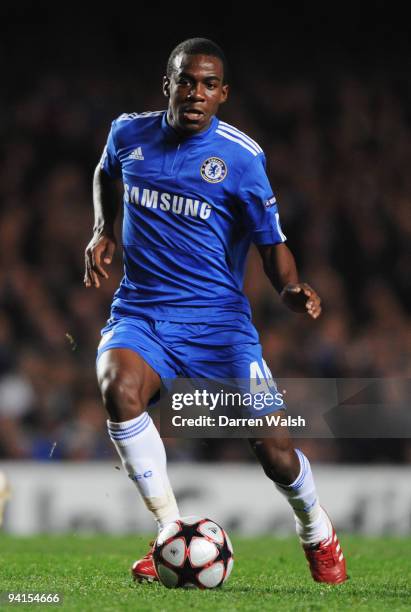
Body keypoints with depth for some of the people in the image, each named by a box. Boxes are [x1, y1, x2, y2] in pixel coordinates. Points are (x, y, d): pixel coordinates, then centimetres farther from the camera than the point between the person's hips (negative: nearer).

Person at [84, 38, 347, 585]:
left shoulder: (242, 157, -6)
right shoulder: (129, 134, 3)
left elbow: (272, 244, 0)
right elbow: (106, 174, 28)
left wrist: (291, 289, -21)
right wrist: (102, 232, 11)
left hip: (217, 320, -2)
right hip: (140, 314, 2)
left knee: (274, 450, -10)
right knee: (119, 389, -32)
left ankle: (317, 533, 25)